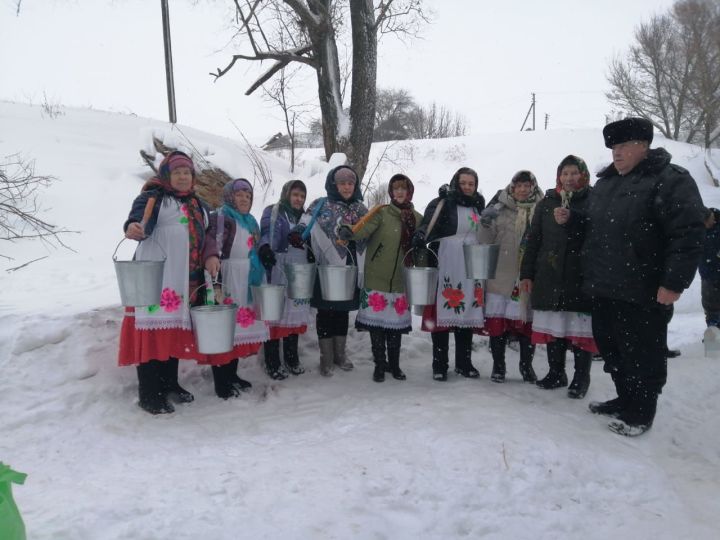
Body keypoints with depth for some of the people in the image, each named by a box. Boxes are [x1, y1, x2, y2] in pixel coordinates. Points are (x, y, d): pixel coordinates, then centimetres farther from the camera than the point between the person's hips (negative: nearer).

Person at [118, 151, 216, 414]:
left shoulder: (199, 205, 20)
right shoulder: (153, 198, -1)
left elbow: (207, 236, 25)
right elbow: (139, 218, -20)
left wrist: (210, 257, 7)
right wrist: (133, 228, -44)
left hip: (186, 281, 7)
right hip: (155, 278, -6)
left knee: (177, 331, 12)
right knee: (154, 331, -8)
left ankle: (170, 383, 25)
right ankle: (149, 394, 0)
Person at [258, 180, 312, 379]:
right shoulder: (272, 212, 1)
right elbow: (266, 232, -16)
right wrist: (265, 247, -35)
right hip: (278, 273, -5)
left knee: (295, 314, 9)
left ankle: (292, 359, 21)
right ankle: (272, 363, 5)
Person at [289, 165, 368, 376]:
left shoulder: (360, 209, 12)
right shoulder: (320, 205, -1)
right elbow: (306, 224, -11)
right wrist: (298, 233, -30)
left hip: (349, 269, 4)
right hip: (327, 268, -4)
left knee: (343, 310, 13)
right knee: (326, 311, 2)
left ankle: (340, 353, 27)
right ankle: (326, 357, 14)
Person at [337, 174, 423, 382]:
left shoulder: (417, 218, 8)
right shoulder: (382, 212, -5)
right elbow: (365, 228, -24)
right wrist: (349, 232, -44)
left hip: (400, 281, 3)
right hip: (377, 279, -3)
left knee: (396, 322, 10)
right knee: (377, 321, 1)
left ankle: (394, 365, 24)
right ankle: (379, 365, 15)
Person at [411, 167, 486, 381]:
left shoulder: (478, 206, 16)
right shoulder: (443, 204, -4)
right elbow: (427, 225, -20)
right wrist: (420, 237, -41)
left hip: (469, 271, 6)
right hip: (445, 270, -5)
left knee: (467, 314, 7)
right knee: (443, 313, -4)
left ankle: (464, 362, 20)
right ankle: (439, 364, 7)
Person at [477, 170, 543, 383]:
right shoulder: (500, 209, 4)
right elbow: (485, 242, 7)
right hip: (501, 276, 0)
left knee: (527, 322, 8)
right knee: (497, 321, 3)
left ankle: (526, 365, 26)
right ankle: (498, 366, 18)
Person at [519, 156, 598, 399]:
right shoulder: (547, 203, 10)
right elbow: (533, 240, 9)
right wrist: (526, 274, 6)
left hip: (582, 276, -3)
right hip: (549, 276, 3)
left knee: (581, 327, 2)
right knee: (553, 325, 9)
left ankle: (581, 377, 16)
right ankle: (556, 372, 24)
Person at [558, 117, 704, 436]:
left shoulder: (670, 180, -9)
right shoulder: (605, 182, 16)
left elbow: (689, 233, -16)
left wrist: (674, 282, -21)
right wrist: (570, 218, 11)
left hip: (642, 291, -8)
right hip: (604, 287, 8)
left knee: (642, 353, 3)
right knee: (610, 347, 16)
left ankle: (640, 412, 19)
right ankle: (625, 399, 33)